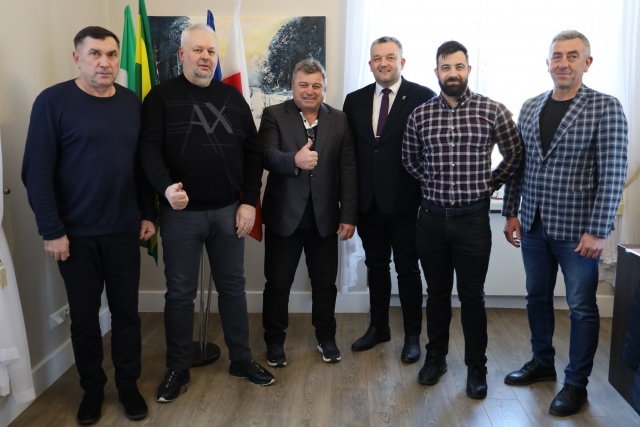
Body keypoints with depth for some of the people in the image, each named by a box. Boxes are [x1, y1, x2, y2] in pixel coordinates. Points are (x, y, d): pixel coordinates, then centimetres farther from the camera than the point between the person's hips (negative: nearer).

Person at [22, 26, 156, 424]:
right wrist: (52, 230, -12)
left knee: (126, 311, 10)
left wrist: (148, 213, 5)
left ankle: (129, 385, 28)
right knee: (84, 314, 10)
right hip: (76, 233, -2)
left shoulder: (133, 103, 4)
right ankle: (92, 388, 30)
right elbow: (37, 172, -10)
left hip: (124, 229, 3)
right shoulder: (53, 101, -8)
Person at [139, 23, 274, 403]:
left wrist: (249, 201, -1)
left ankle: (242, 359, 29)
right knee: (180, 292, 8)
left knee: (233, 286, 13)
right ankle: (178, 369, 24)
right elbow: (149, 149, -10)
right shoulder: (162, 96, -2)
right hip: (181, 213, -3)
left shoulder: (233, 97, 8)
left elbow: (253, 152, 7)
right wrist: (166, 187, -29)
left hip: (229, 211, 3)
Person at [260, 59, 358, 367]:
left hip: (324, 216, 2)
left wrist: (349, 215, -4)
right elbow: (266, 155, -17)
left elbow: (348, 171, 1)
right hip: (284, 215, -2)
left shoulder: (339, 120, 5)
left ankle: (326, 336, 34)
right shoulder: (273, 115, -1)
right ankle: (274, 340, 29)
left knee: (325, 282, 13)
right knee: (277, 283, 10)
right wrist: (294, 160, -38)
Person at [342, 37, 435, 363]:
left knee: (407, 268, 7)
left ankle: (412, 336, 23)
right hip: (368, 201, 4)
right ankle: (378, 327, 33)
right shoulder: (355, 100, 7)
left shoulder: (423, 97, -6)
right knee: (375, 265, 16)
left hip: (405, 201, -4)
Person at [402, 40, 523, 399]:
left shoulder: (492, 110, -4)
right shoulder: (420, 115, 2)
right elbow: (410, 161, 16)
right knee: (437, 292, 14)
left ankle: (477, 367, 23)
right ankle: (436, 357, 30)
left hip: (473, 218, -2)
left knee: (472, 295, 7)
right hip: (432, 217, 2)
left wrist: (488, 185, 6)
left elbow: (515, 156, 7)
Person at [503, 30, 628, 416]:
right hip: (533, 225, 5)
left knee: (582, 308, 7)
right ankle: (542, 363, 35)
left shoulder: (605, 108, -8)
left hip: (576, 229, -5)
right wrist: (511, 213, 7)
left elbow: (612, 175, -12)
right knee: (537, 297, 16)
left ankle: (577, 383, 23)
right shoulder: (530, 108, 7)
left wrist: (598, 231, -16)